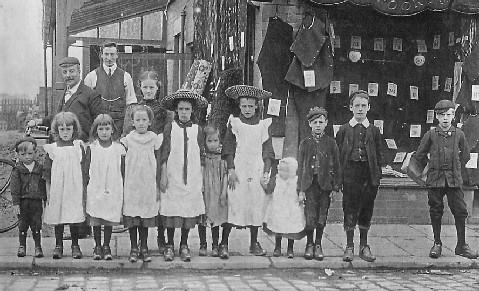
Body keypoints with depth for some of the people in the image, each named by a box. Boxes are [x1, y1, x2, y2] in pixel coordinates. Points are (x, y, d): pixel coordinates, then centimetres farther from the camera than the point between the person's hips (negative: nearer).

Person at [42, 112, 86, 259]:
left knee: (75, 217, 0)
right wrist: (48, 192, 4)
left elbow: (84, 170, 6)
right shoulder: (52, 149, 4)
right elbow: (47, 172, 7)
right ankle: (58, 245, 15)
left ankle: (75, 245, 12)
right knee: (57, 218, 4)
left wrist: (84, 190, 3)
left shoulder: (79, 147, 3)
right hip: (57, 189, 1)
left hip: (75, 188, -1)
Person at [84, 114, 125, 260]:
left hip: (113, 190, 0)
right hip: (95, 189, 0)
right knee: (95, 220, 5)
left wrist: (123, 189, 3)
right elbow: (86, 170, 5)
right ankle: (97, 246, 18)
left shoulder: (118, 148, 1)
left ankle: (106, 246, 18)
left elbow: (123, 170, 5)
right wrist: (86, 186, 1)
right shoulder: (91, 148, 1)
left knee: (109, 220, 5)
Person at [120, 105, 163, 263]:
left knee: (146, 217, 5)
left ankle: (144, 247, 15)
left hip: (148, 183, 0)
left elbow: (158, 164, 6)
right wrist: (121, 185, 4)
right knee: (131, 217, 1)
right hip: (131, 183, 0)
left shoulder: (154, 139, 2)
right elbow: (123, 164, 6)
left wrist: (158, 186, 5)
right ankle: (133, 248, 10)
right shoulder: (128, 139, 1)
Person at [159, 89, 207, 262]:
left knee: (189, 210, 4)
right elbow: (164, 154, 1)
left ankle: (184, 245, 17)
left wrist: (201, 178, 6)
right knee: (171, 211, -1)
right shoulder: (170, 128, 2)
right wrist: (163, 176, -3)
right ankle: (170, 245, 13)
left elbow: (201, 156, 9)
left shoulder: (197, 129, 6)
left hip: (192, 178, 2)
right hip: (173, 177, -1)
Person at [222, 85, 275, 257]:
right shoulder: (234, 123, 7)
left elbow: (267, 151, 8)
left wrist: (266, 172, -2)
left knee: (256, 207, 3)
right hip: (238, 171, -2)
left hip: (257, 172, 2)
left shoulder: (263, 125, 10)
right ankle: (224, 242, 1)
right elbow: (228, 149, 3)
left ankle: (254, 243, 13)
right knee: (233, 206, -7)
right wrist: (231, 170, -7)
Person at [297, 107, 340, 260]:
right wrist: (301, 189, 0)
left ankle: (318, 245, 18)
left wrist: (336, 186, 0)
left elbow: (336, 166, 6)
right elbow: (301, 167, 5)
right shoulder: (305, 143, 6)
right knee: (310, 217, -4)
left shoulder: (331, 143, 5)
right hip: (309, 183, 0)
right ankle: (309, 245, 13)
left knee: (322, 217, 4)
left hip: (325, 183, 1)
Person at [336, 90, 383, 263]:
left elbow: (379, 155, 10)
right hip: (350, 173, -1)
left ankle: (364, 247, 16)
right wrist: (339, 177, -3)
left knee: (366, 210, 5)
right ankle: (349, 247, 8)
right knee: (350, 210, -1)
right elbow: (338, 154, 4)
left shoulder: (374, 131, 9)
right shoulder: (344, 130, 6)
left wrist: (377, 176, 2)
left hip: (369, 174, 1)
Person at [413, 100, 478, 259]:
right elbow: (419, 155, 11)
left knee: (460, 211, -1)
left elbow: (465, 154, 17)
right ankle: (437, 244, 15)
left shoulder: (458, 134, 3)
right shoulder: (430, 135, 1)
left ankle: (461, 246, 8)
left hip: (454, 180, 1)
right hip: (435, 180, 0)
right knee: (436, 212, 4)